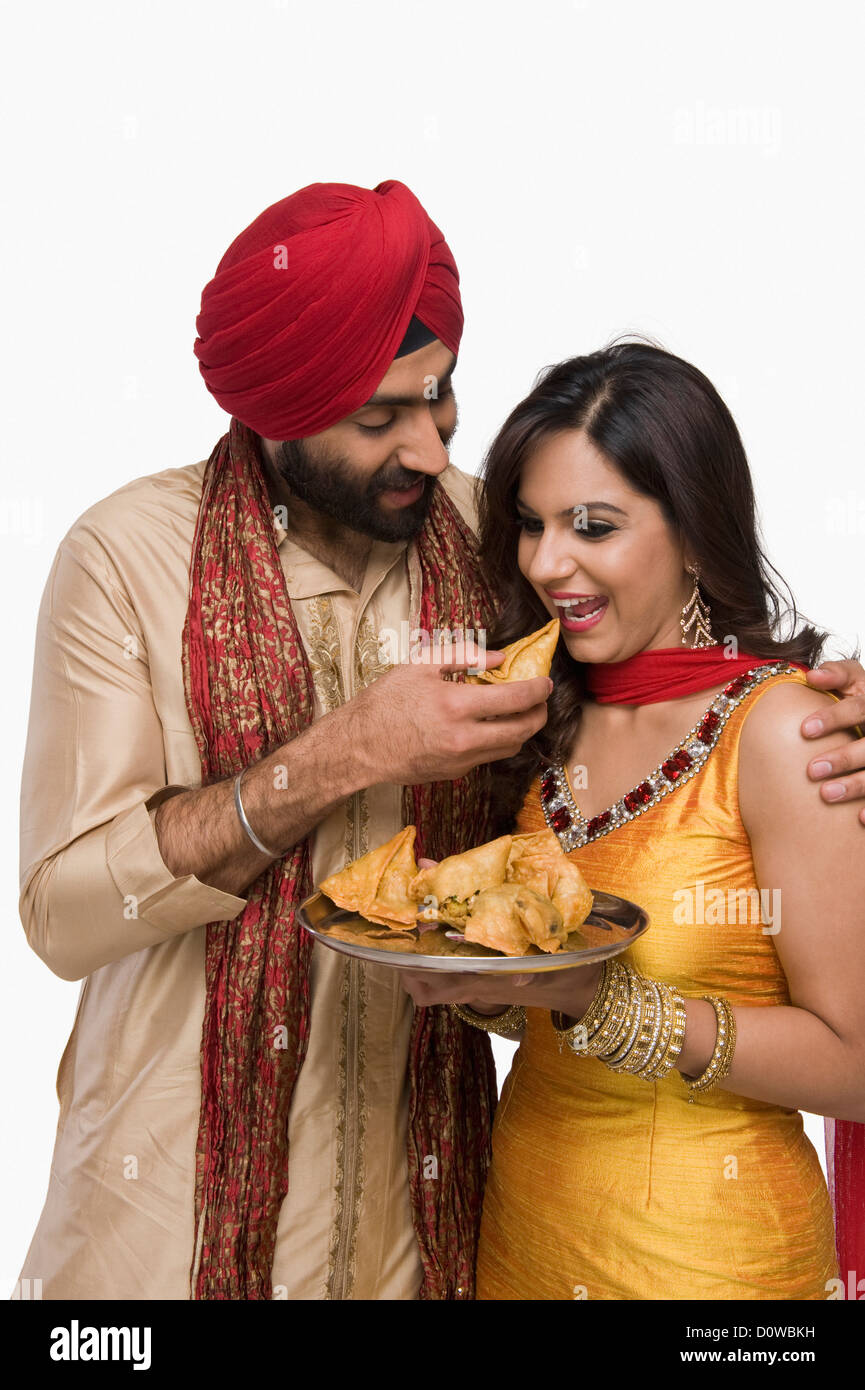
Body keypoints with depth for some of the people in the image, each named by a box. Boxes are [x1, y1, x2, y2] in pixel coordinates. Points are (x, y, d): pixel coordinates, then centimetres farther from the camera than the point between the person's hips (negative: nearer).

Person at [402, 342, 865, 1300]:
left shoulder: (779, 730, -20)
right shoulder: (550, 715, -1)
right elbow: (545, 1017, 7)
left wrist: (594, 995, -28)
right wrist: (470, 967, -14)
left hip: (701, 1246, -5)